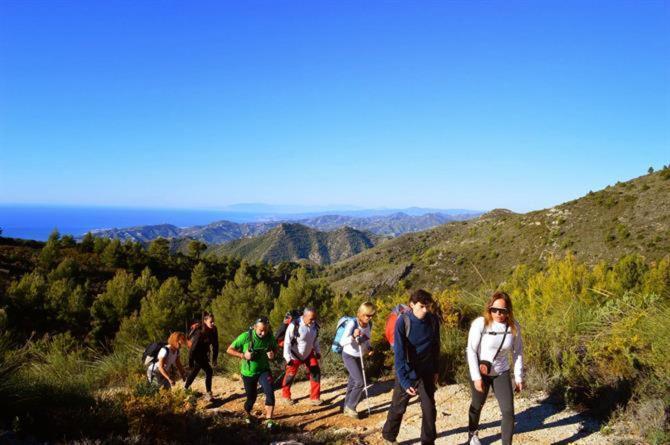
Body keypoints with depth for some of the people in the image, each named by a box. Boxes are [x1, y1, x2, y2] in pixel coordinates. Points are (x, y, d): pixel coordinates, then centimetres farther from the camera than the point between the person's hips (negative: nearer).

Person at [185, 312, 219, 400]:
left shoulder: (213, 331, -8)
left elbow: (215, 344, 0)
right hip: (197, 355, -7)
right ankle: (209, 393, 4)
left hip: (204, 354, 7)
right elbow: (194, 346, -25)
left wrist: (214, 358, 1)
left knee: (195, 371, 18)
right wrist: (190, 361, -22)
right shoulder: (200, 332, -28)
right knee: (209, 372, -8)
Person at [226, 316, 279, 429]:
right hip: (248, 373, -1)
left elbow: (276, 348, 6)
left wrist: (273, 354, -17)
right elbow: (229, 350, -14)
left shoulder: (270, 337, -15)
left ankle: (269, 419, -12)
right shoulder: (245, 337, -23)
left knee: (270, 392, -21)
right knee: (251, 398, 13)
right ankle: (247, 414, 45)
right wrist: (243, 355, -29)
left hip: (263, 370, 1)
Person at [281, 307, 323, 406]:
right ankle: (286, 396, 34)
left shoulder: (315, 325, -12)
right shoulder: (294, 326, -29)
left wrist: (318, 351, 13)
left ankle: (315, 398, 8)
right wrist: (288, 358, -26)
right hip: (295, 355, -4)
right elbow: (287, 342, -24)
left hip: (309, 353, 4)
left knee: (316, 372, -3)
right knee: (290, 375, 10)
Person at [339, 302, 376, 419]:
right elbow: (342, 342, -31)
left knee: (353, 382, 14)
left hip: (359, 357, 6)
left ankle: (347, 408, 27)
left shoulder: (369, 325, -7)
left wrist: (369, 348, -10)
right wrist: (353, 336, -47)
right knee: (359, 382, -12)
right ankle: (350, 407, 5)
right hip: (349, 356, -6)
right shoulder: (352, 323, -26)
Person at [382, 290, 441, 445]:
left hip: (426, 373, 3)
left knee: (429, 409, 6)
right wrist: (405, 381, -28)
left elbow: (435, 347, 5)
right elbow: (399, 353, -23)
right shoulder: (402, 322, -21)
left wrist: (435, 370, 8)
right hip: (407, 373, -3)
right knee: (398, 408, 13)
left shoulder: (433, 320, -9)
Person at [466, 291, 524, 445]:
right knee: (477, 406, 20)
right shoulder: (480, 323, -24)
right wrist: (476, 376, -20)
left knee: (508, 411, -5)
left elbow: (518, 352, 0)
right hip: (480, 372, -2)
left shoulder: (514, 327, -13)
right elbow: (471, 351, -19)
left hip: (501, 373, 2)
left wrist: (519, 377, 1)